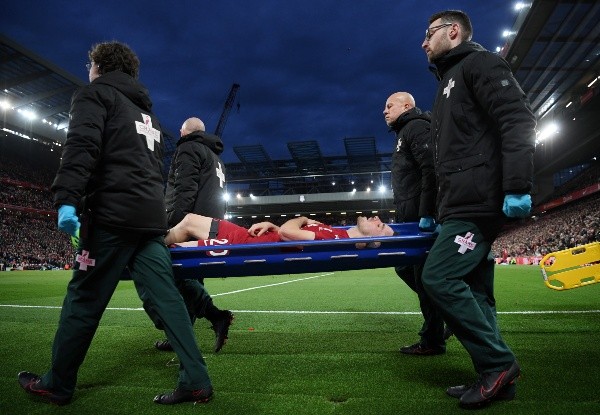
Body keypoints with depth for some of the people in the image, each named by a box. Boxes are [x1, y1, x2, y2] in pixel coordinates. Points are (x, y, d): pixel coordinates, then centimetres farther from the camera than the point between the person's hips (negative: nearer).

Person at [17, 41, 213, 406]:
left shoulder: (95, 93, 6)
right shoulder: (148, 114, 29)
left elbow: (82, 146, -14)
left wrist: (68, 199, -23)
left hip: (113, 214, -7)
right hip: (151, 217, 7)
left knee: (84, 299, 4)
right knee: (166, 297, 3)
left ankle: (57, 385, 18)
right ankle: (196, 382, 3)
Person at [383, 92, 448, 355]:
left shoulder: (417, 127, -6)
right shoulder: (404, 133, 25)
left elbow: (431, 170, -20)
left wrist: (426, 213, -25)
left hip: (422, 218, -10)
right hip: (411, 218, 10)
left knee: (424, 276, -5)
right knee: (405, 268, 14)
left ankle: (432, 341, 5)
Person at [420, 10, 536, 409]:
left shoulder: (479, 62, 1)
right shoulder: (450, 83, 28)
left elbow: (518, 120, -14)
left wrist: (517, 186, -24)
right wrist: (435, 211, 24)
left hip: (479, 201, -10)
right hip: (461, 206, 10)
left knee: (439, 277, -14)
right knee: (474, 291, 7)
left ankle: (498, 363, -2)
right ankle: (496, 375, 14)